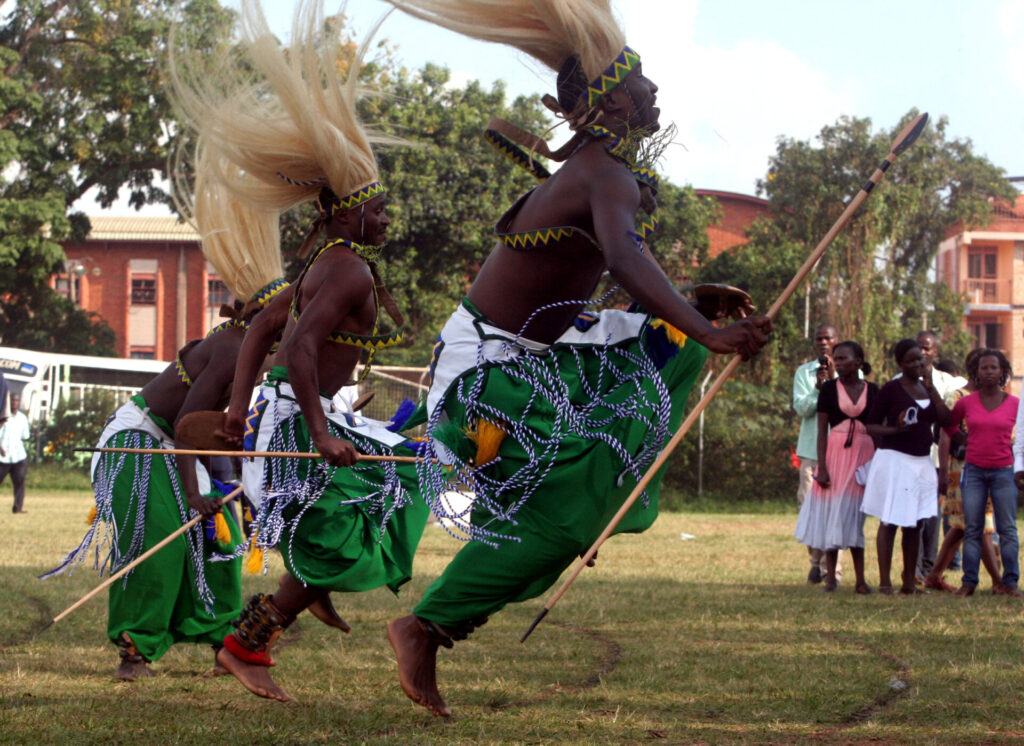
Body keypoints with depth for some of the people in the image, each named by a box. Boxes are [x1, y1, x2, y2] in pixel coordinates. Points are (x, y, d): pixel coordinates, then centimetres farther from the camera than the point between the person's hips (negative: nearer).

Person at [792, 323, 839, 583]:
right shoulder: (804, 372, 11)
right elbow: (801, 408, -1)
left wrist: (833, 379, -12)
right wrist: (818, 387, -17)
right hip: (811, 449, 1)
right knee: (808, 504, -5)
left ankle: (831, 566, -4)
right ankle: (816, 561, 9)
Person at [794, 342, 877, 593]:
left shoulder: (872, 391, 5)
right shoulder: (830, 388, 1)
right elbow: (822, 430, -1)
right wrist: (822, 467, -9)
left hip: (864, 455, 1)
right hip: (835, 452, -1)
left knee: (855, 517, 3)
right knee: (832, 516, -1)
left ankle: (860, 580, 5)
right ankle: (830, 577, 4)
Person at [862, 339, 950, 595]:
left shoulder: (926, 388, 13)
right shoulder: (891, 389, -5)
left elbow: (945, 420, 0)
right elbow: (871, 426, -5)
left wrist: (931, 388, -4)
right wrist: (895, 430, -22)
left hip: (921, 463, 6)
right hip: (894, 459, -6)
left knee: (913, 524, 8)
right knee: (890, 521, -6)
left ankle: (909, 582, 13)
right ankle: (884, 581, -5)